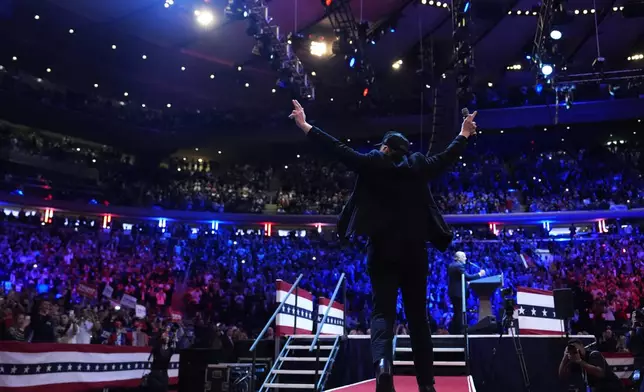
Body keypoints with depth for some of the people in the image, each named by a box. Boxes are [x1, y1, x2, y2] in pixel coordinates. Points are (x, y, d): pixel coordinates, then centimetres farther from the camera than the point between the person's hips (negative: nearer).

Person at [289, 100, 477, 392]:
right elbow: (447, 157, 21)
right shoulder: (419, 167, 6)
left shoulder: (373, 164, -1)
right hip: (414, 251, 2)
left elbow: (338, 149, 1)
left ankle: (382, 362, -29)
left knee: (382, 312, -2)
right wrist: (464, 134, 40)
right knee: (418, 315, 10)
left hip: (383, 251, -2)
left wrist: (305, 126, 9)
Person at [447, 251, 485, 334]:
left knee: (457, 312, 16)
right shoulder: (459, 265, -16)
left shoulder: (451, 265, 13)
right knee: (460, 312, -2)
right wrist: (479, 274, -13)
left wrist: (465, 282, 18)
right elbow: (467, 277, -22)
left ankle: (453, 330, 17)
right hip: (458, 292, -9)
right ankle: (459, 331, 2)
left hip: (452, 292, 9)